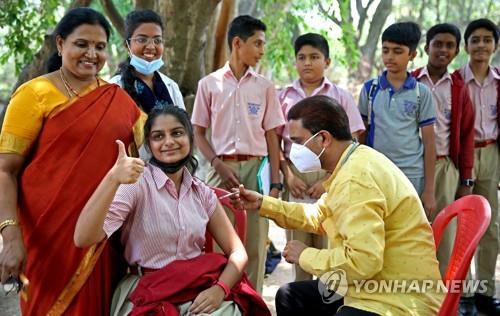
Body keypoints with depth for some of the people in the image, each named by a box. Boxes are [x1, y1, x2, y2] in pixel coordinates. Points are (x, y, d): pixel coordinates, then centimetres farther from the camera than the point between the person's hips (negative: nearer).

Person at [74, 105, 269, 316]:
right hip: (146, 295, -3)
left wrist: (220, 288, -13)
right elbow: (83, 239, -22)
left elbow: (237, 252, 7)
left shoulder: (202, 192, 6)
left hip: (198, 291, 3)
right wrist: (113, 178, -35)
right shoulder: (136, 184, -8)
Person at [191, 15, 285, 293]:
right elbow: (199, 133, 7)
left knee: (255, 242, 2)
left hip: (256, 168, 1)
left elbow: (271, 136, 7)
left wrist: (275, 182, 1)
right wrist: (218, 164, -8)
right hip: (222, 168, -1)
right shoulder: (209, 84, 5)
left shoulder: (265, 87, 7)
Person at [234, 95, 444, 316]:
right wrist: (263, 204, 17)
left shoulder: (355, 180, -24)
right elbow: (320, 215, 23)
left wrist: (305, 256, -15)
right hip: (378, 287, 11)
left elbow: (362, 261, -31)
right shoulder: (352, 165, 9)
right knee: (289, 297, 19)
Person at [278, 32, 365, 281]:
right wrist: (288, 176, -6)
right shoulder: (285, 96, 9)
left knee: (329, 247, -1)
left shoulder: (340, 96, 5)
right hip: (295, 178, 1)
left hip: (330, 178, -1)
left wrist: (328, 180, -8)